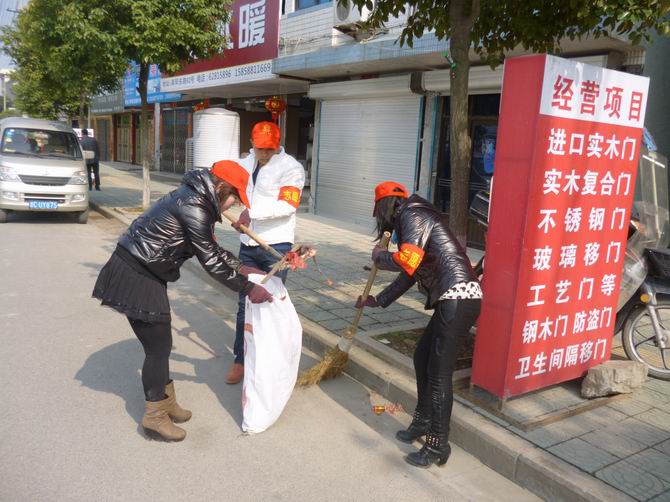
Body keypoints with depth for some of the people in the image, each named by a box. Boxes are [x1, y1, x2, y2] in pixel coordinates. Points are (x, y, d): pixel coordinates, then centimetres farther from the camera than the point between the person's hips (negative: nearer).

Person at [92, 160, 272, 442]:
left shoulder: (196, 200, 8)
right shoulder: (193, 207, -22)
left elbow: (211, 249, 18)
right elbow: (209, 260, -20)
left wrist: (241, 268, 17)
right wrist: (247, 289, -13)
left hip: (145, 272, 10)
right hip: (135, 276, -10)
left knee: (161, 342, 16)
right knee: (158, 346, 1)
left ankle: (166, 402, 31)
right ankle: (154, 417, 16)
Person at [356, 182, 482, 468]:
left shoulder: (413, 216, -7)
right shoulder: (412, 222, 24)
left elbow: (406, 262, -21)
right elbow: (410, 273, 31)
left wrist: (379, 257, 0)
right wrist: (378, 301, 38)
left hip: (458, 299, -10)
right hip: (452, 300, 10)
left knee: (439, 373, -2)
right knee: (422, 358, 19)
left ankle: (438, 446, 10)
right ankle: (423, 422, 36)